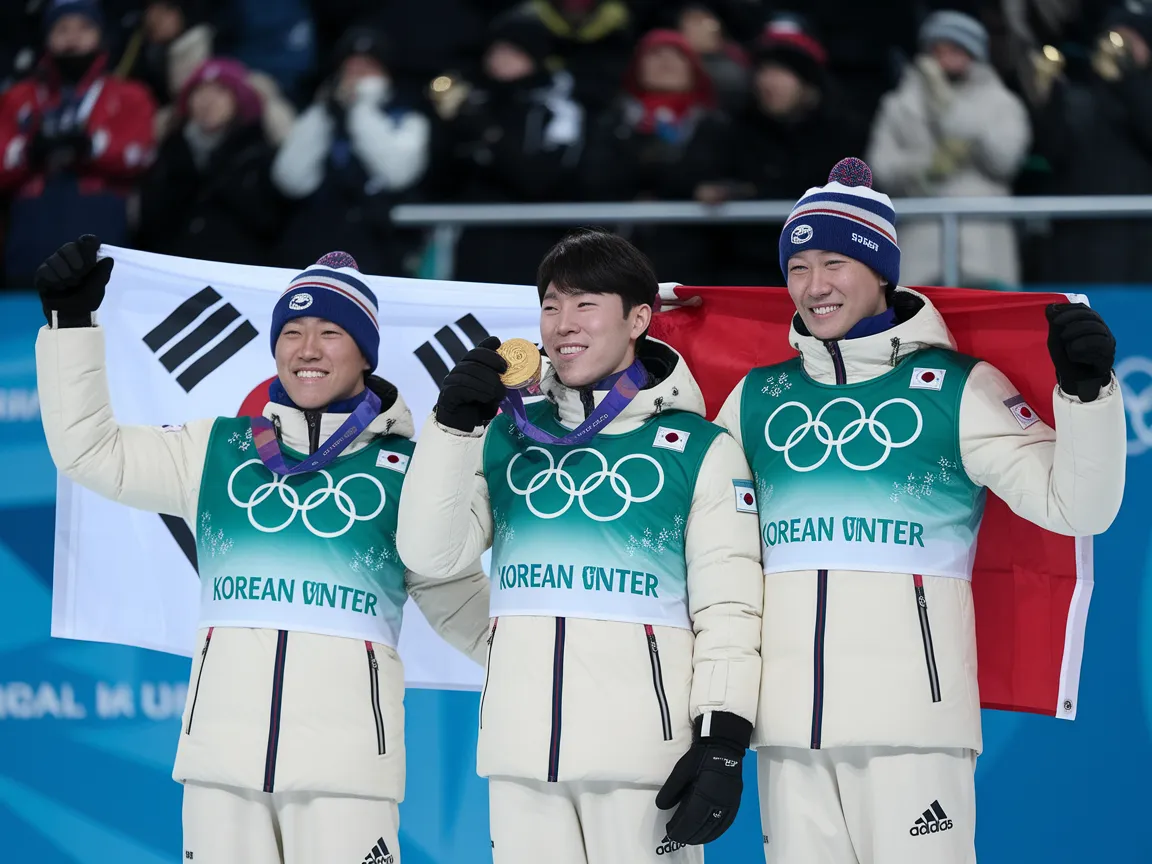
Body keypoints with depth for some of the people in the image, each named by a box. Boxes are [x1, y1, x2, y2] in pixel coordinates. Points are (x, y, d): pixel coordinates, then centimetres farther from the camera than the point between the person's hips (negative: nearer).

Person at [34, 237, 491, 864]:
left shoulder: (407, 469, 9)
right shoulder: (220, 449, 14)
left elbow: (462, 605, 14)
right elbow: (89, 451, 13)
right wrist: (71, 322, 9)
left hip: (348, 760, -2)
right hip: (223, 748, 2)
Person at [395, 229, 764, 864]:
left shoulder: (700, 449, 5)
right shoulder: (509, 436, 15)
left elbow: (729, 608, -1)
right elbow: (430, 554, 6)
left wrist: (722, 741, -10)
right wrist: (453, 425, -3)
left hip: (643, 753, -4)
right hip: (521, 755, 4)